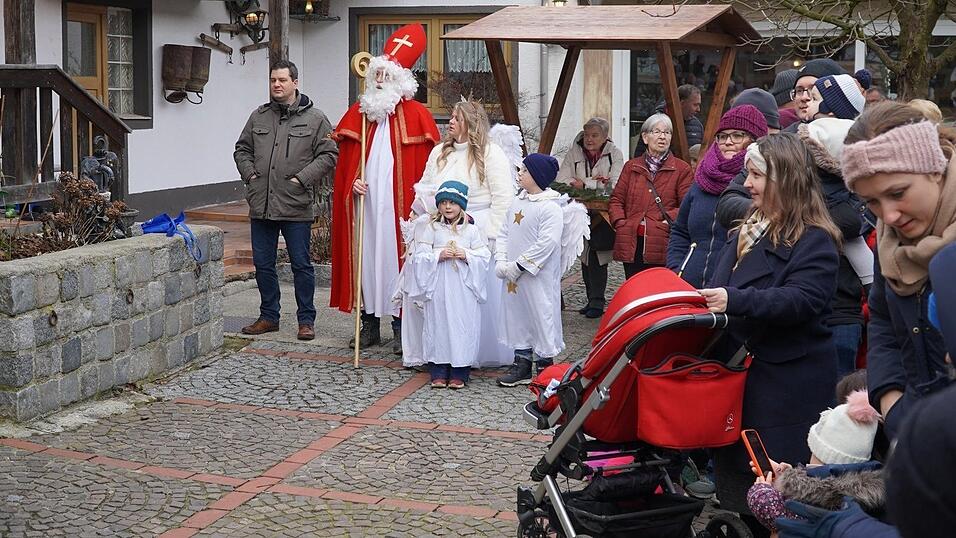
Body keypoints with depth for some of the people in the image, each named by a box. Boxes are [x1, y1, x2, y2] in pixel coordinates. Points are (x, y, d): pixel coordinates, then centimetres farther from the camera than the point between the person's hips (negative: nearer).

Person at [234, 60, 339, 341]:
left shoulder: (314, 118, -1)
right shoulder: (258, 116, 12)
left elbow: (329, 154, -4)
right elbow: (242, 149, 21)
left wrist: (303, 178, -11)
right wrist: (249, 173, 5)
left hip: (296, 206, -4)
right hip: (261, 206, 5)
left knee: (301, 264, 2)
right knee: (263, 264, 10)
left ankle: (306, 320, 12)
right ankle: (269, 316, 23)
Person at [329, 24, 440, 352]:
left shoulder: (416, 115, -1)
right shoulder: (358, 112, 11)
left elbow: (427, 164, -3)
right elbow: (346, 159, 14)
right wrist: (351, 183, -3)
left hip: (398, 204, -4)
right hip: (364, 202, 4)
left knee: (396, 259, -2)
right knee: (365, 257, 6)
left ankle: (401, 327, 7)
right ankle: (370, 324, 15)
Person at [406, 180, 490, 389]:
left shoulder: (471, 230, 5)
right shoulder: (431, 228, 4)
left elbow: (484, 256, 1)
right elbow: (420, 256, -1)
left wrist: (466, 255, -14)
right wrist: (439, 255, -16)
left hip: (464, 287, 0)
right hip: (438, 286, 0)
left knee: (463, 326, 0)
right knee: (438, 325, 3)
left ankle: (459, 373, 8)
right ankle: (438, 372, 12)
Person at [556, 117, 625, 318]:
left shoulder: (614, 154, -2)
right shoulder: (574, 153, 5)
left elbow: (615, 184, -14)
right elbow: (561, 181, -6)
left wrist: (584, 184, -15)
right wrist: (595, 182, -15)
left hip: (603, 216, -4)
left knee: (597, 258, -10)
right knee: (585, 258, 7)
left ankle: (597, 302, -4)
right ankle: (592, 300, 16)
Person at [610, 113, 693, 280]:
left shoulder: (682, 169, 6)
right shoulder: (631, 166, 17)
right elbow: (616, 200, 15)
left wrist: (668, 219, -14)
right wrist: (620, 223, -1)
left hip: (663, 246, -3)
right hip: (632, 243, 3)